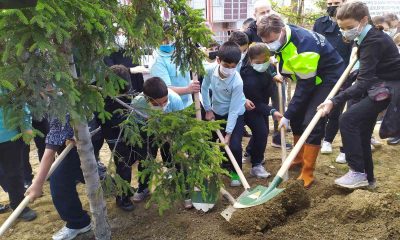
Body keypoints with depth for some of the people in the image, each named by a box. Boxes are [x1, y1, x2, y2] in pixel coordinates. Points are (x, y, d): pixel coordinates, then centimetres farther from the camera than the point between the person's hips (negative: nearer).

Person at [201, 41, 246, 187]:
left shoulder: (237, 82, -31)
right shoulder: (210, 70, -21)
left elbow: (234, 110, -26)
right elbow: (204, 88, -1)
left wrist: (228, 134, -26)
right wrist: (208, 109, -1)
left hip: (235, 114, -4)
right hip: (216, 112, 4)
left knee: (234, 145, -14)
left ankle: (235, 171, 15)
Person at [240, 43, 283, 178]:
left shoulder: (264, 70, -13)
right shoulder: (250, 79, -36)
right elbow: (256, 102, -32)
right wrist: (272, 112, -41)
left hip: (261, 104, 9)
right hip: (250, 107, -9)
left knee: (263, 130, 19)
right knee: (261, 131, -21)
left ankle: (250, 152, 45)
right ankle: (256, 165, -9)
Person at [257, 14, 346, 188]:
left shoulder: (303, 48, -36)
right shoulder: (280, 37, -11)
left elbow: (305, 87, -30)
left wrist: (287, 115, -25)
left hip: (328, 78, -9)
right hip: (306, 77, 9)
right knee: (297, 117, 9)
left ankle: (307, 175, -10)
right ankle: (299, 159, 26)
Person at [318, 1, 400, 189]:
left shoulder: (374, 41, -24)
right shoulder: (367, 37, 5)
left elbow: (363, 83, -33)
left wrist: (334, 101, -39)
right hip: (378, 87, 10)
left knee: (348, 120, -20)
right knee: (361, 131, 9)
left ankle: (358, 173, -11)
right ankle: (367, 178, 21)